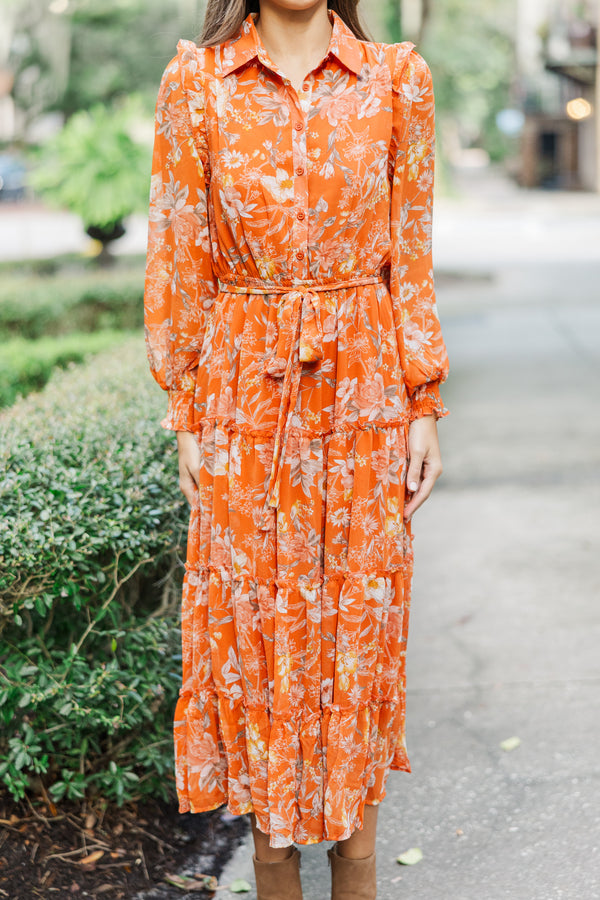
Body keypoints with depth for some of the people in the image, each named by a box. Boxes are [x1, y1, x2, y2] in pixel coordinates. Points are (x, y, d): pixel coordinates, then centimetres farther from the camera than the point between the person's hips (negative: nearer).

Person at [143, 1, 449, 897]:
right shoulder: (195, 81, 1)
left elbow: (411, 257, 4)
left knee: (359, 618, 7)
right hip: (244, 388, 0)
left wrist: (425, 409, 0)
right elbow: (178, 259, 2)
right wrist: (185, 412, -1)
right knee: (254, 623, 6)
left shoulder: (397, 79, 2)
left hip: (363, 386, 0)